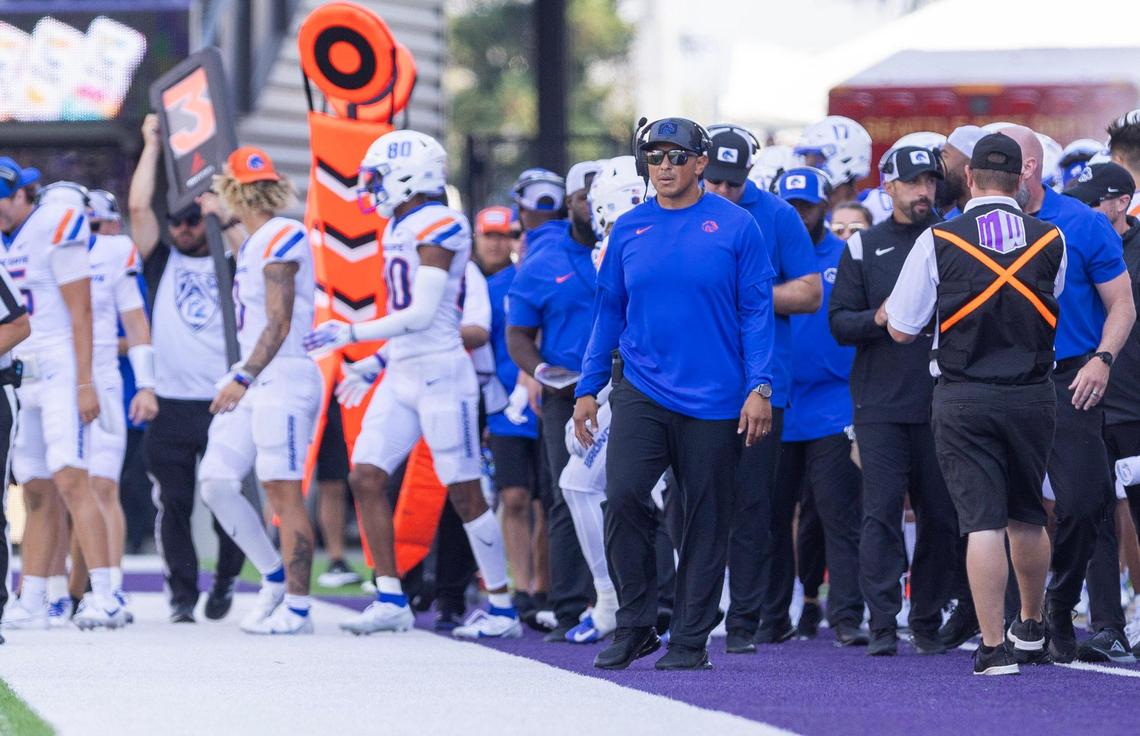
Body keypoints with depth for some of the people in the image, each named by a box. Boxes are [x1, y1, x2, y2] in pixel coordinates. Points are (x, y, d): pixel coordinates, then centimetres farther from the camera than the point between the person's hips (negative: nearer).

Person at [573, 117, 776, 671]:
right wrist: (588, 389, 11)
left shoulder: (735, 226, -2)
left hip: (713, 398, -2)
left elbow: (756, 311, -1)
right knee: (622, 496, -14)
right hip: (641, 390, 2)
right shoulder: (629, 230, 7)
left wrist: (758, 387, -8)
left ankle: (690, 639, 12)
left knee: (705, 519, 3)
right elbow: (609, 311, 14)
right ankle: (634, 624, -2)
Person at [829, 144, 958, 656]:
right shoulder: (863, 248, 8)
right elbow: (838, 321, 5)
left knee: (939, 517, 3)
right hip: (880, 404, -1)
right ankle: (882, 626, -8)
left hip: (939, 402, 1)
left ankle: (928, 623, 12)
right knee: (882, 512, -7)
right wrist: (877, 319, -14)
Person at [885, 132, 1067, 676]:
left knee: (982, 521, -3)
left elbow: (901, 330, -2)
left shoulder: (938, 242, -5)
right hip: (1033, 395, 2)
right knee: (1027, 517, 19)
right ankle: (1031, 631, 34)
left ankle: (994, 646, -9)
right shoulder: (1050, 241, 1)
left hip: (964, 400, -2)